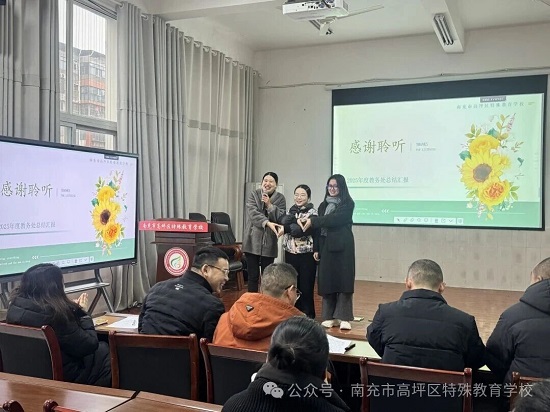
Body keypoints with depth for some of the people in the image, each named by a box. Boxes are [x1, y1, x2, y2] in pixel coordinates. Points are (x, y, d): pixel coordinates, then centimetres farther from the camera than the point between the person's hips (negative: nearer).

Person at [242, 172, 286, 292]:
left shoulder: (280, 198, 6)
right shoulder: (253, 194, 2)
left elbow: (281, 218, -4)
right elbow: (253, 213, -13)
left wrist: (269, 205, -14)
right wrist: (267, 223, -27)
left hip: (269, 243, 1)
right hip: (253, 241, -1)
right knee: (253, 275, 2)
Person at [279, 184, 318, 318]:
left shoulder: (312, 213, -5)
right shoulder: (290, 211, 12)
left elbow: (303, 231, -19)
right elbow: (281, 224, -5)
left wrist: (288, 225, -10)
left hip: (307, 254, -4)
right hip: (290, 253, 5)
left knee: (306, 287, 1)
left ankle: (307, 316, 14)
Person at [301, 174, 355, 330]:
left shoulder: (348, 204, -3)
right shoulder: (323, 205, 15)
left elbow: (334, 219, -17)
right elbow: (319, 227, 13)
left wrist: (313, 221, -17)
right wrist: (316, 248, 7)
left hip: (342, 246, -5)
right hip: (325, 246, 5)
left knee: (343, 279, -5)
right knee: (326, 280, 3)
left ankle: (344, 318, -1)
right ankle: (329, 316, 12)